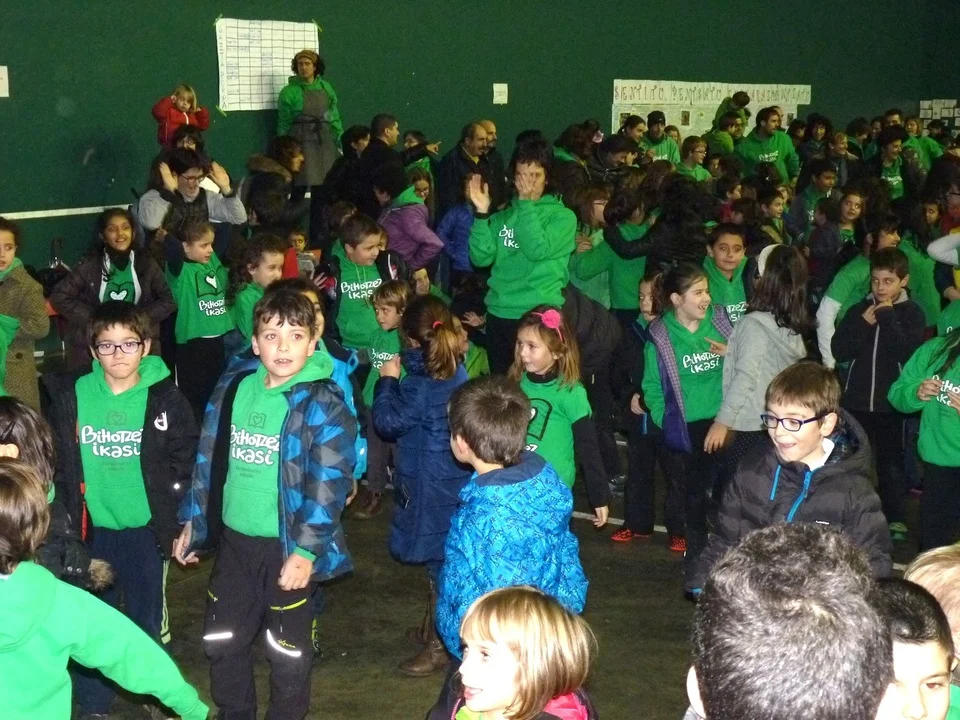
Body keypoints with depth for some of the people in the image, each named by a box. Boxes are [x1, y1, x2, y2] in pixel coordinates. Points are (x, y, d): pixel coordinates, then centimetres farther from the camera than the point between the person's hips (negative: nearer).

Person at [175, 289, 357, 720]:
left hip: (289, 547, -5)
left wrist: (306, 550, -21)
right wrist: (192, 522, 12)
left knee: (287, 651, 8)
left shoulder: (323, 405, -13)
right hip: (234, 540, 5)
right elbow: (208, 460, 10)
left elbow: (328, 484, -17)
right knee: (221, 639, 17)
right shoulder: (233, 391, 2)